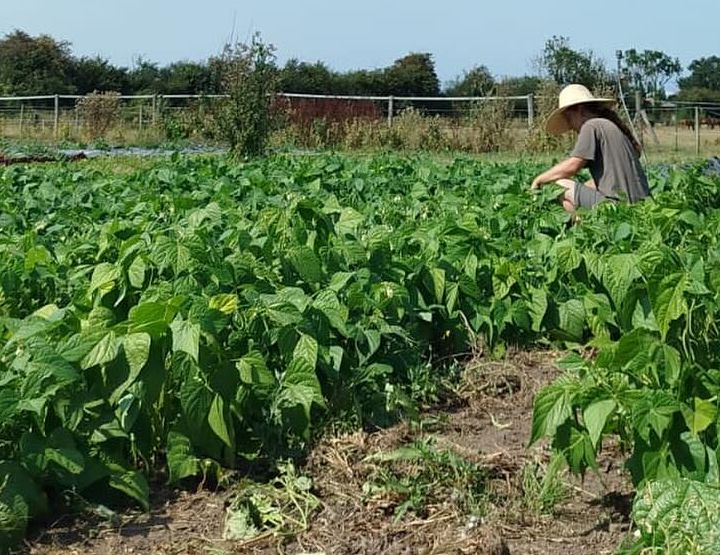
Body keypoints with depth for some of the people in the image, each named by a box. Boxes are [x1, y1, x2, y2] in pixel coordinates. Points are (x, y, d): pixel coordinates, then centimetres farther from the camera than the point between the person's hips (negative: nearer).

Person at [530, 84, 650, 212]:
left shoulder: (592, 126, -6)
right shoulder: (612, 125, 21)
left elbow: (571, 166, -13)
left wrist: (539, 179, 0)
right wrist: (578, 190, 22)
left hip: (620, 203, -9)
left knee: (561, 188, -1)